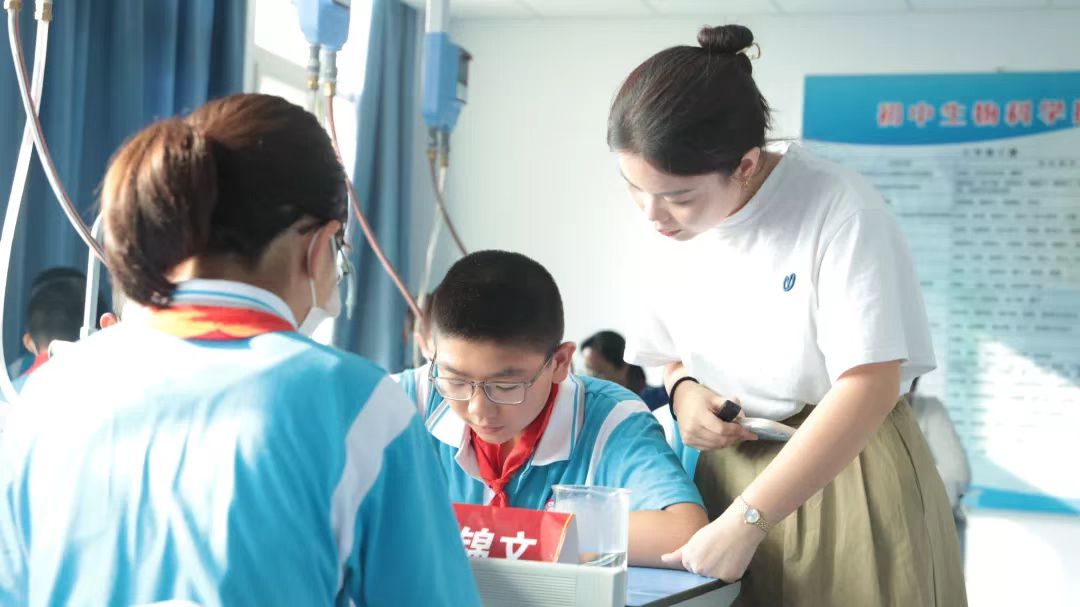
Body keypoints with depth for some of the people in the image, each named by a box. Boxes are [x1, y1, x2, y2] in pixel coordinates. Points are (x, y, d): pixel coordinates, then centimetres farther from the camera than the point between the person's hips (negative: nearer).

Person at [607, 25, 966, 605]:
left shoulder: (839, 209, -20)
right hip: (730, 468, 5)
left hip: (848, 474, -5)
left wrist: (746, 520, -27)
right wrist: (683, 390, -9)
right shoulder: (669, 231, -1)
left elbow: (870, 385, -24)